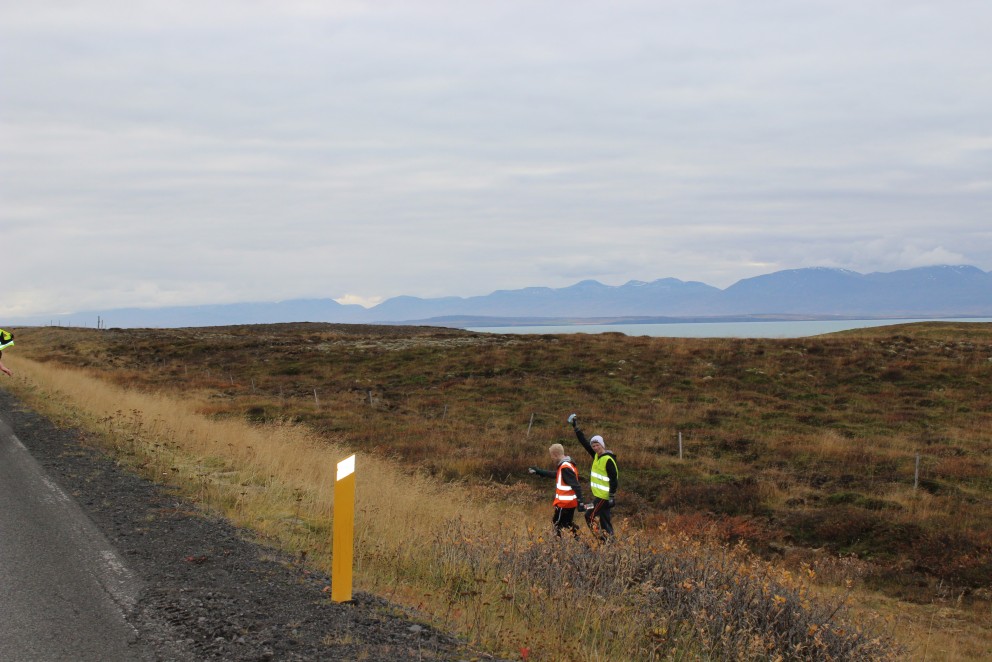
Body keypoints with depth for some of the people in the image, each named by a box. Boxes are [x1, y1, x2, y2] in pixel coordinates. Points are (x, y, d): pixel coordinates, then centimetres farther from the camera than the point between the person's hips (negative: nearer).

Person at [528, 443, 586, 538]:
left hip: (565, 503, -10)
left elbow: (576, 486, -26)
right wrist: (537, 471, 31)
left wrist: (580, 501, -30)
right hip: (570, 502, 10)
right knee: (568, 525, 17)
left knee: (557, 524, -1)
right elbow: (555, 474, 27)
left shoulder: (565, 468, -21)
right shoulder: (565, 465, 10)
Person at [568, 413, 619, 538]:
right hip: (598, 495, 9)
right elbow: (584, 442, 14)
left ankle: (603, 538, -7)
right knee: (605, 519, 11)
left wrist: (612, 496, -20)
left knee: (590, 516, -8)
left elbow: (614, 479, -19)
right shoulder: (597, 455, 8)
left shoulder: (608, 460, -17)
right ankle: (609, 539, 15)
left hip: (604, 497, -9)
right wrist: (575, 426, 14)